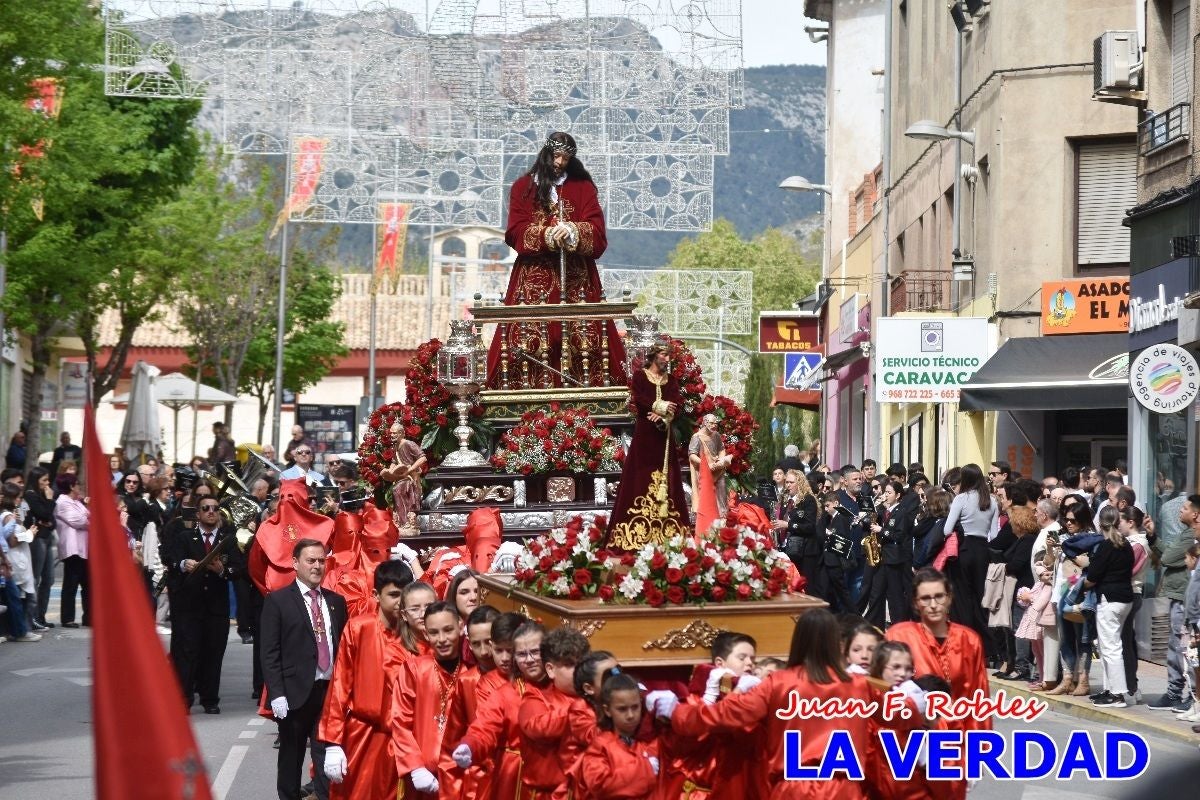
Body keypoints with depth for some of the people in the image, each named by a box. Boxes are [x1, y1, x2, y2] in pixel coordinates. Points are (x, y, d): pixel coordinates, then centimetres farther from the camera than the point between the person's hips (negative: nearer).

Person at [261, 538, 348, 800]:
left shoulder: (337, 601, 12)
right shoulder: (277, 601, -2)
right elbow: (269, 653, -6)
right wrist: (277, 694, -14)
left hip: (331, 690, 3)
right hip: (296, 691, -3)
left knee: (328, 756, 1)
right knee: (291, 757, 7)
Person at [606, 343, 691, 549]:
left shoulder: (671, 379, 16)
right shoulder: (639, 376, 4)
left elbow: (678, 402, 1)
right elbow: (638, 399, -11)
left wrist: (663, 414, -15)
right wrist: (660, 406, -14)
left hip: (663, 433, 4)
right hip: (644, 432, -4)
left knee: (665, 478, 0)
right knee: (642, 478, -9)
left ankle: (668, 530, -1)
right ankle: (638, 531, -12)